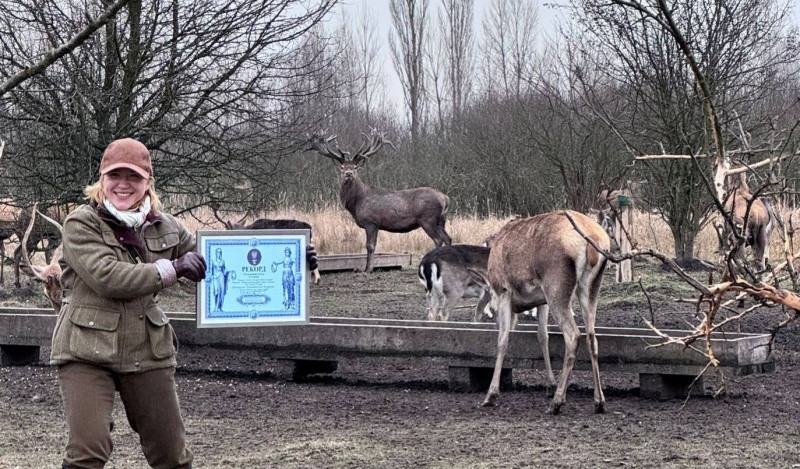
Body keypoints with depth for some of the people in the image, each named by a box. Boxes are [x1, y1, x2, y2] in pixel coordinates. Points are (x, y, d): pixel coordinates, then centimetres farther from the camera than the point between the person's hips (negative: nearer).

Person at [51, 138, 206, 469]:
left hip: (147, 353, 5)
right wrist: (170, 270, -15)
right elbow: (107, 277, -21)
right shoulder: (81, 224, -7)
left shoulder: (164, 227, 8)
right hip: (87, 352, -5)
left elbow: (203, 259, 22)